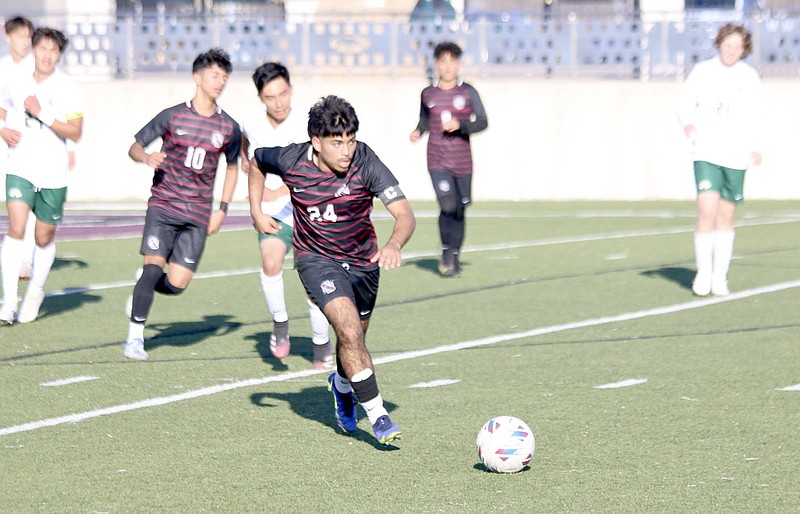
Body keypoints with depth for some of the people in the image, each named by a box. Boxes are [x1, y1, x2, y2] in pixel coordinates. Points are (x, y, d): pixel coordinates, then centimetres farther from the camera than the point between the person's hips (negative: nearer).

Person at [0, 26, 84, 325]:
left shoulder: (68, 90, -5)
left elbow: (75, 133, -11)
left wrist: (42, 113, -20)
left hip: (53, 175, -1)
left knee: (44, 238, 9)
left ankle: (35, 293, 35)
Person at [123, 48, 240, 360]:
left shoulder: (229, 128, 5)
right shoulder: (172, 116, -1)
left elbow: (232, 167, 20)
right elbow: (134, 147, 5)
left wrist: (223, 209, 10)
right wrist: (147, 157, -18)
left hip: (198, 215, 2)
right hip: (163, 205, -2)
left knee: (177, 285, -6)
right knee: (155, 265, -18)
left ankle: (144, 282, 29)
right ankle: (135, 337, -5)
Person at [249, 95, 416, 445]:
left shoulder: (365, 162, -25)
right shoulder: (291, 161, -20)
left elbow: (405, 213, -32)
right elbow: (256, 161, 5)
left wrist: (394, 245, -52)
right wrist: (256, 212, -1)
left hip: (363, 261, 2)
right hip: (316, 259, -2)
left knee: (353, 338, 19)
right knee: (349, 330, -24)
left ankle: (342, 385, 54)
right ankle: (377, 416, -16)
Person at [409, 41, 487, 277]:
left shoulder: (468, 92, 0)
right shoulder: (428, 94, 5)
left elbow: (482, 122, -3)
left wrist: (460, 125, -19)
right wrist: (418, 132, 0)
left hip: (463, 162, 1)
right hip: (438, 162, -1)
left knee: (460, 209, 7)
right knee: (448, 206, -17)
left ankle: (455, 255, 24)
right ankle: (446, 251, 3)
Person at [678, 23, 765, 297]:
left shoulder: (749, 77, 4)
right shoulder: (702, 72, -1)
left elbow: (754, 115, 14)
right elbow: (685, 104, 4)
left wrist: (753, 146, 3)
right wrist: (687, 122, -17)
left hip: (736, 156, 2)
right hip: (706, 153, -2)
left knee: (725, 217, 6)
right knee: (707, 210, -16)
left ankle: (720, 277, 15)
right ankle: (703, 273, -6)